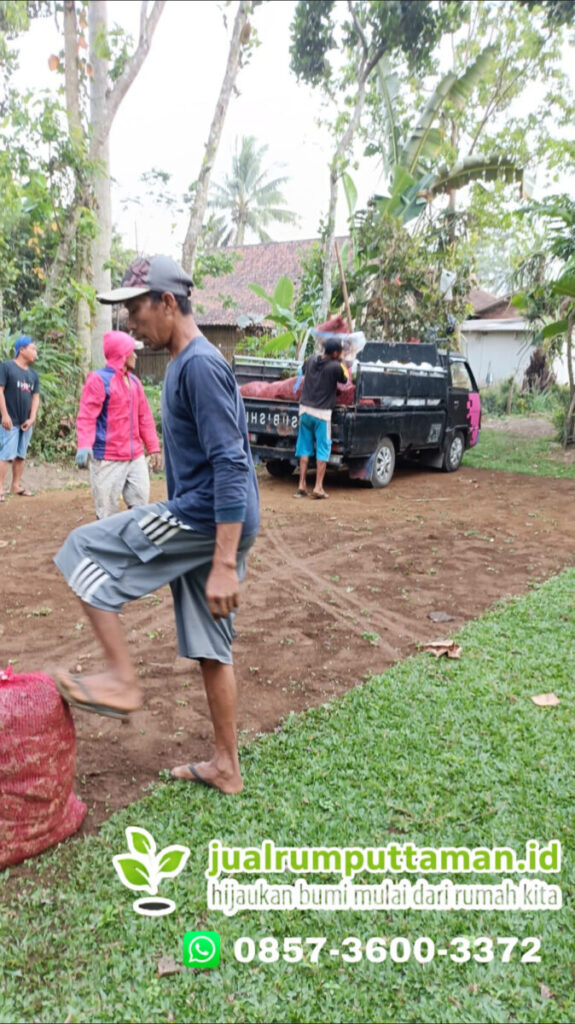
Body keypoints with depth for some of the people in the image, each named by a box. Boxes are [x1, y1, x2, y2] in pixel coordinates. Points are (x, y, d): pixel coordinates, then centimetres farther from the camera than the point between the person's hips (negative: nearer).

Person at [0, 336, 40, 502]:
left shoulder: (33, 374, 14)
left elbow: (35, 398, 12)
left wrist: (32, 419, 0)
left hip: (26, 422, 6)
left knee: (21, 455, 10)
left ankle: (16, 485, 17)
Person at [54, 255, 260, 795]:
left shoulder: (200, 366, -15)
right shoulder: (184, 364, 17)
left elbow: (231, 465, -23)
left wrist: (225, 564, -27)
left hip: (205, 521, -10)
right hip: (202, 521, 10)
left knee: (84, 550, -3)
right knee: (210, 647, 14)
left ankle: (122, 679, 2)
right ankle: (225, 766, 26)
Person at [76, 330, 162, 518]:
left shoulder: (134, 382, 15)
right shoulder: (98, 379, -7)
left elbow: (144, 417, 19)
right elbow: (86, 417, -15)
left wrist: (154, 448, 15)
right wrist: (84, 446, -29)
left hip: (136, 457, 7)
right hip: (108, 460, -7)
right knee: (107, 515, 0)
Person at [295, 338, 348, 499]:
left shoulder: (310, 360, 4)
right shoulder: (335, 367, -13)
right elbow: (344, 380, 4)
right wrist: (340, 362, 11)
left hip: (305, 409, 5)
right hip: (322, 412, -5)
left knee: (305, 448, 12)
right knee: (322, 449, 4)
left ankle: (302, 485, 11)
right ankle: (318, 487, 0)